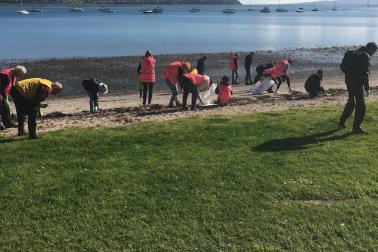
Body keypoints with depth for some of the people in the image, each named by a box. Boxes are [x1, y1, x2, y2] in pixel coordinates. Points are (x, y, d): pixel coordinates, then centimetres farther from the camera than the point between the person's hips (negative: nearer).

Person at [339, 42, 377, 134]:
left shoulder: (355, 53, 15)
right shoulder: (365, 56, -13)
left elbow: (344, 67, 19)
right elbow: (365, 73, -19)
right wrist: (367, 88, -16)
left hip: (349, 81, 9)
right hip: (357, 83, -9)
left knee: (351, 102, 24)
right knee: (361, 105, -3)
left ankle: (342, 122, 31)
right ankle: (356, 128, -1)